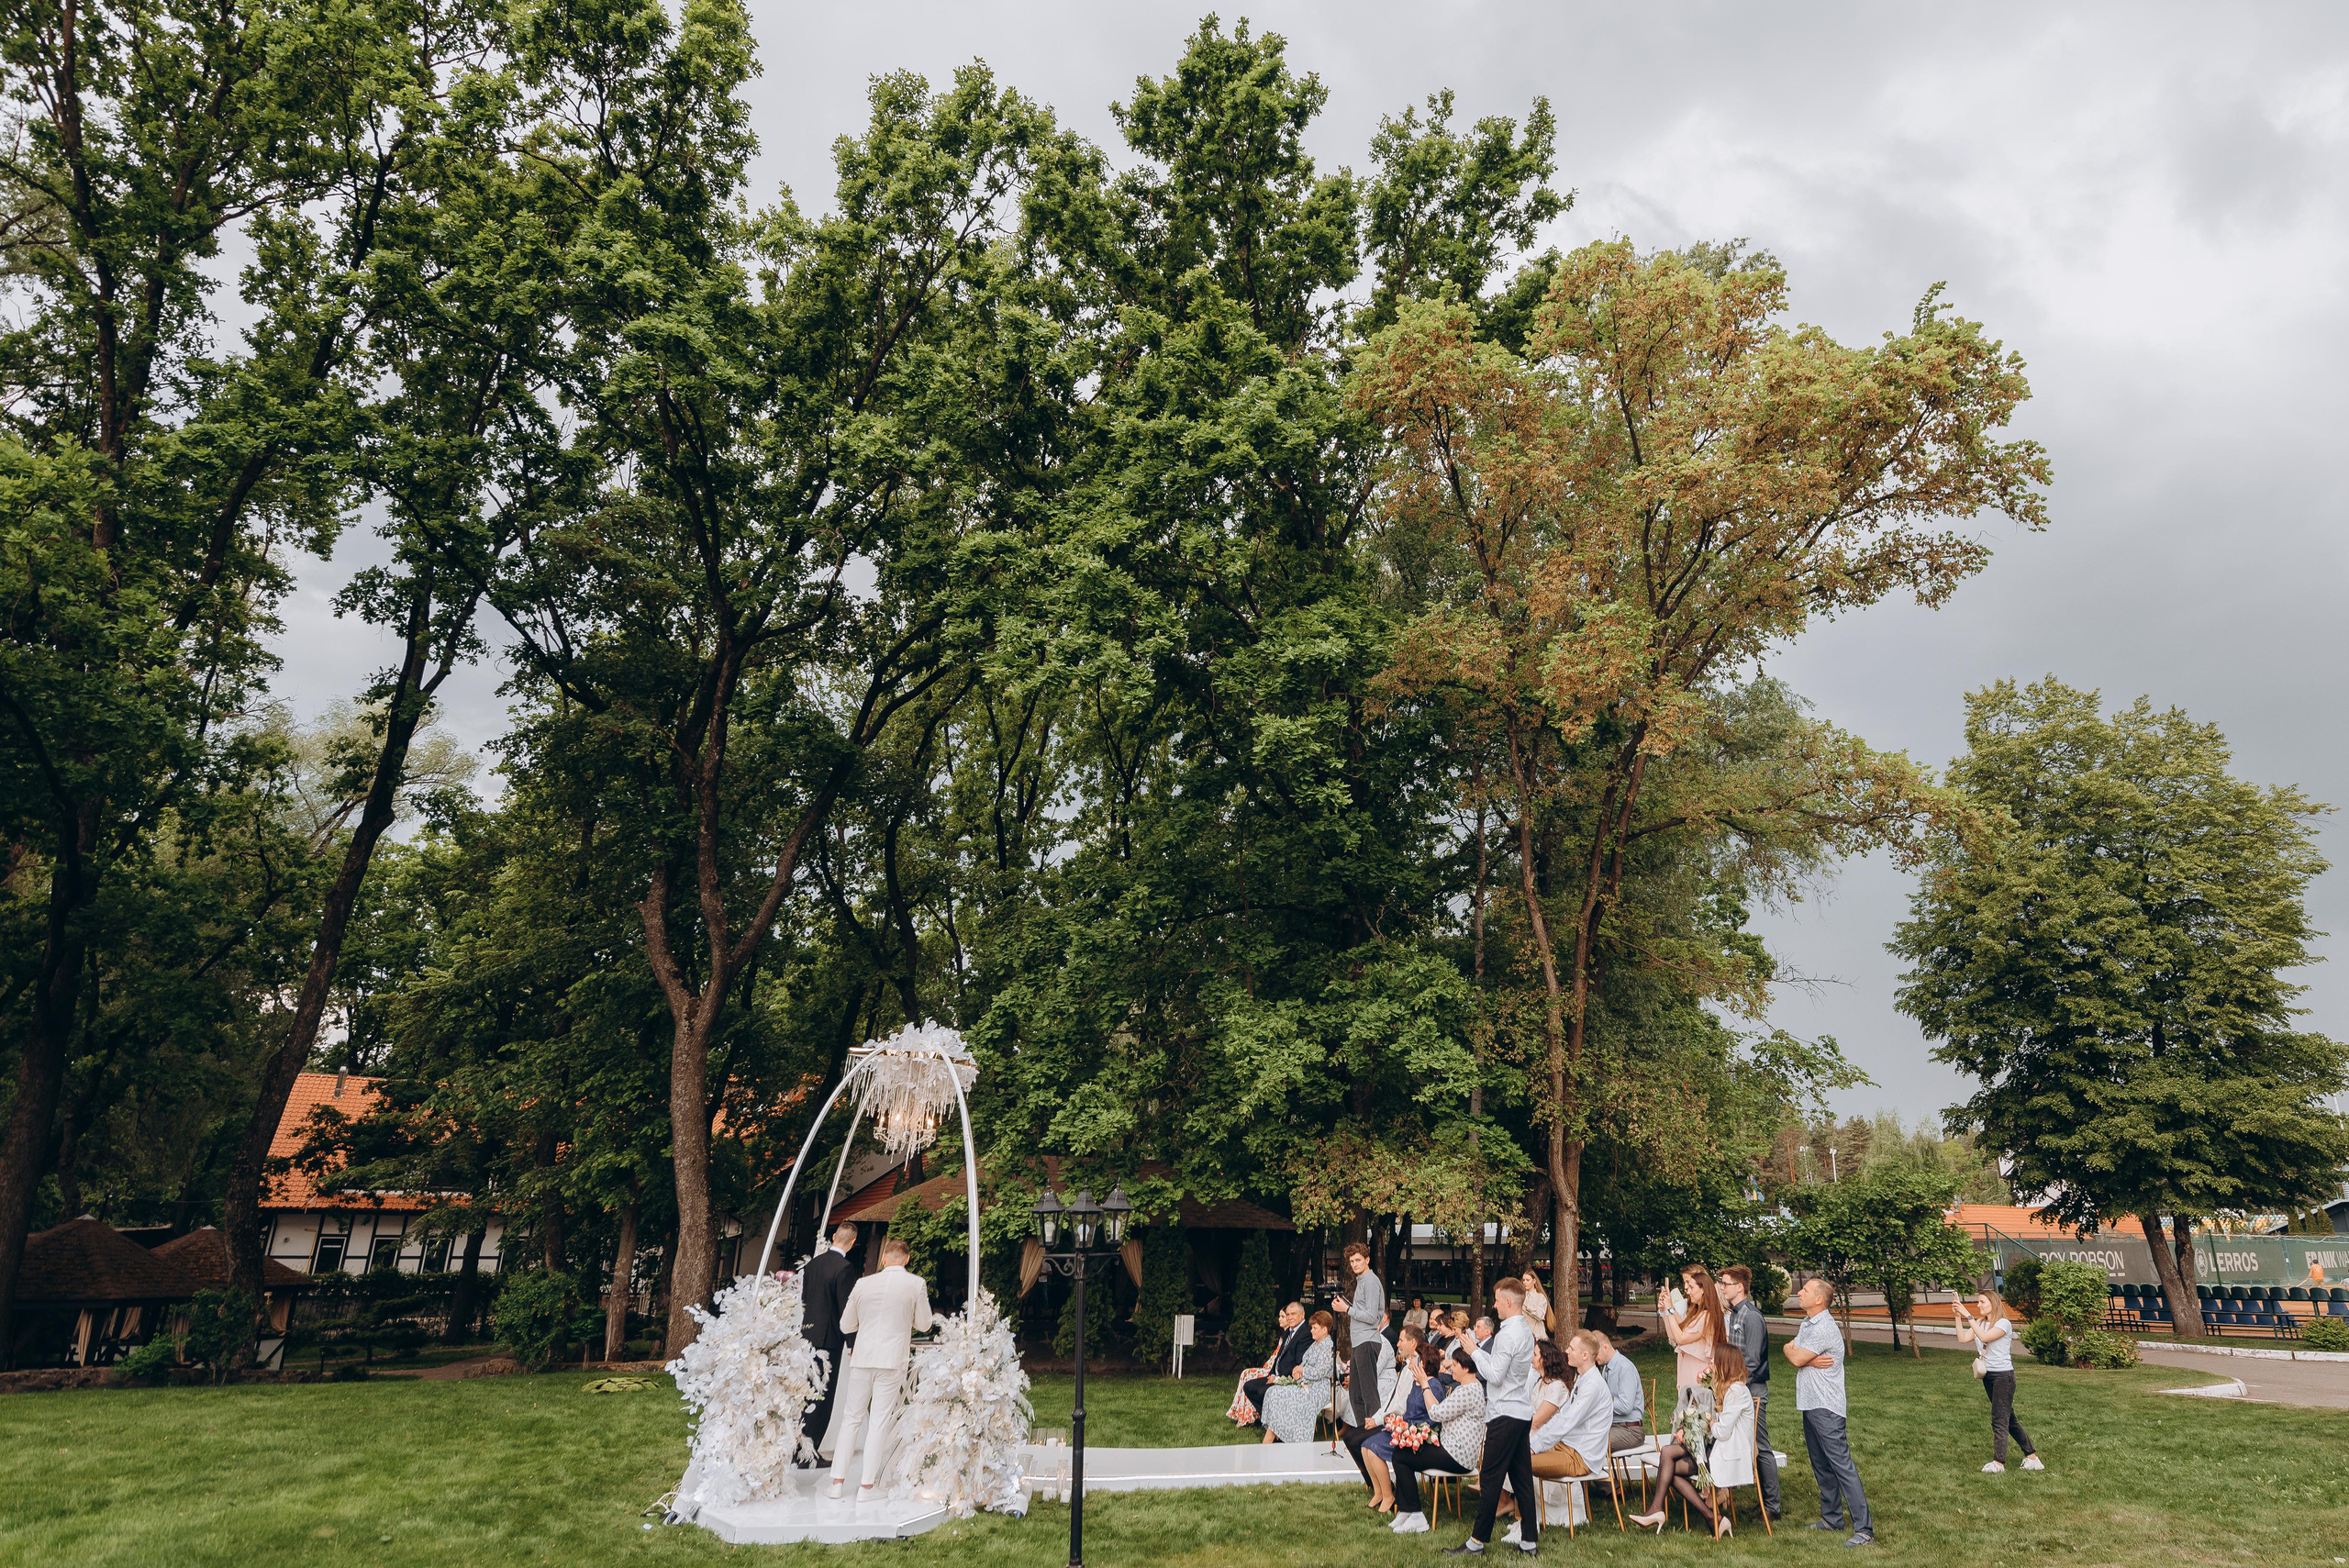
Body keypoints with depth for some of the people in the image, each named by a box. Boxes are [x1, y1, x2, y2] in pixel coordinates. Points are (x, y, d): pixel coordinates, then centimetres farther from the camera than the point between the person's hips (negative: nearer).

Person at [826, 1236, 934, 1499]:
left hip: (861, 1359, 2)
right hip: (893, 1360, -2)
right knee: (880, 1421, 3)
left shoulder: (863, 1283, 3)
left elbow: (846, 1325, 12)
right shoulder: (916, 1284, -4)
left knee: (851, 1418, 12)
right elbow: (924, 1324, 5)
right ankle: (867, 1485, 5)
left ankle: (838, 1481, 12)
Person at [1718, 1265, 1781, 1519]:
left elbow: (1752, 1361, -20)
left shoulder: (1751, 1317, -17)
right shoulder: (1734, 1314, 12)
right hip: (1739, 1389, 9)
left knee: (1761, 1448, -3)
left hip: (1753, 1391, -9)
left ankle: (1772, 1506, 5)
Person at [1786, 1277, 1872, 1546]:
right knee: (1821, 1466, 16)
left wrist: (1792, 1350, 7)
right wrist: (1810, 1360, -9)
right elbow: (1790, 1349, 10)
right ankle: (1832, 1518, 26)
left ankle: (1863, 1529, -9)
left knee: (1841, 1465, -10)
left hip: (1826, 1408, -10)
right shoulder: (1807, 1323, 14)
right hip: (1810, 1404, 10)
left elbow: (1796, 1358, -16)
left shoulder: (1823, 1328, -18)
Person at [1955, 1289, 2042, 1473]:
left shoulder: (2003, 1323, -13)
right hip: (1988, 1375, 8)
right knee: (2008, 1419, 14)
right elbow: (1963, 1339, -1)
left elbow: (1984, 1337, -27)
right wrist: (1958, 1316, -8)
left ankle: (1998, 1463, -8)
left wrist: (1968, 1316, -26)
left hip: (2003, 1375, -8)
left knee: (1999, 1420, -8)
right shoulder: (1980, 1323, 10)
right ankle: (2031, 1457, 23)